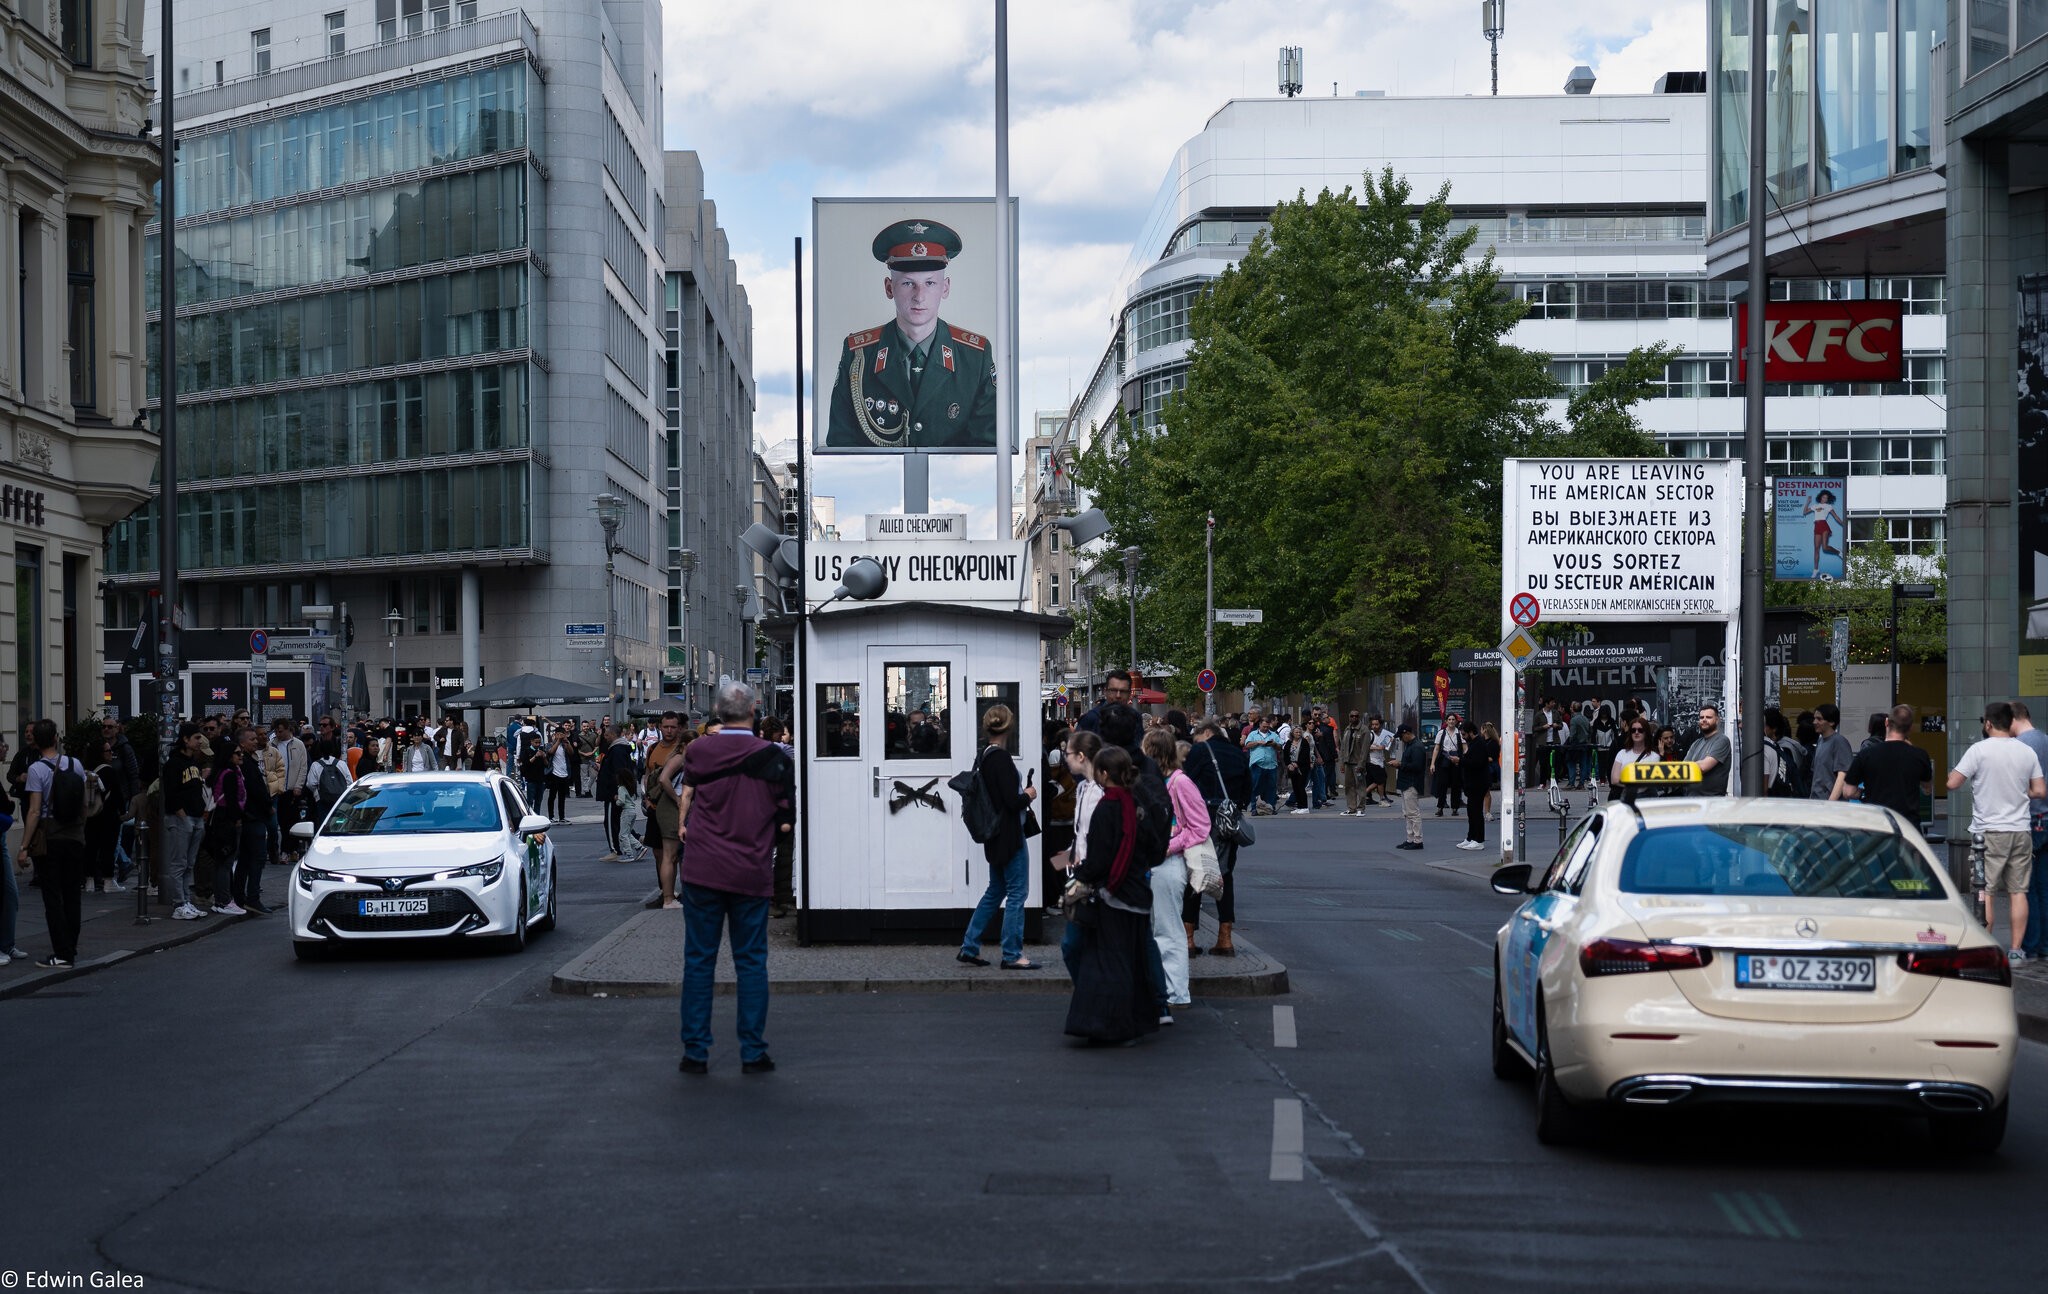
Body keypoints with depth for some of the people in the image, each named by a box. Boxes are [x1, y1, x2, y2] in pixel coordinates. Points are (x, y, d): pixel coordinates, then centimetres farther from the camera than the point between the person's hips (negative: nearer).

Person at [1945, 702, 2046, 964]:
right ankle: (2016, 950, 8)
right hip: (2020, 830, 4)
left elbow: (1952, 783, -11)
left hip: (1989, 831, -4)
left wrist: (1953, 770, 10)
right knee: (2018, 891, 7)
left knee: (1986, 891, 0)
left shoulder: (1980, 750, -10)